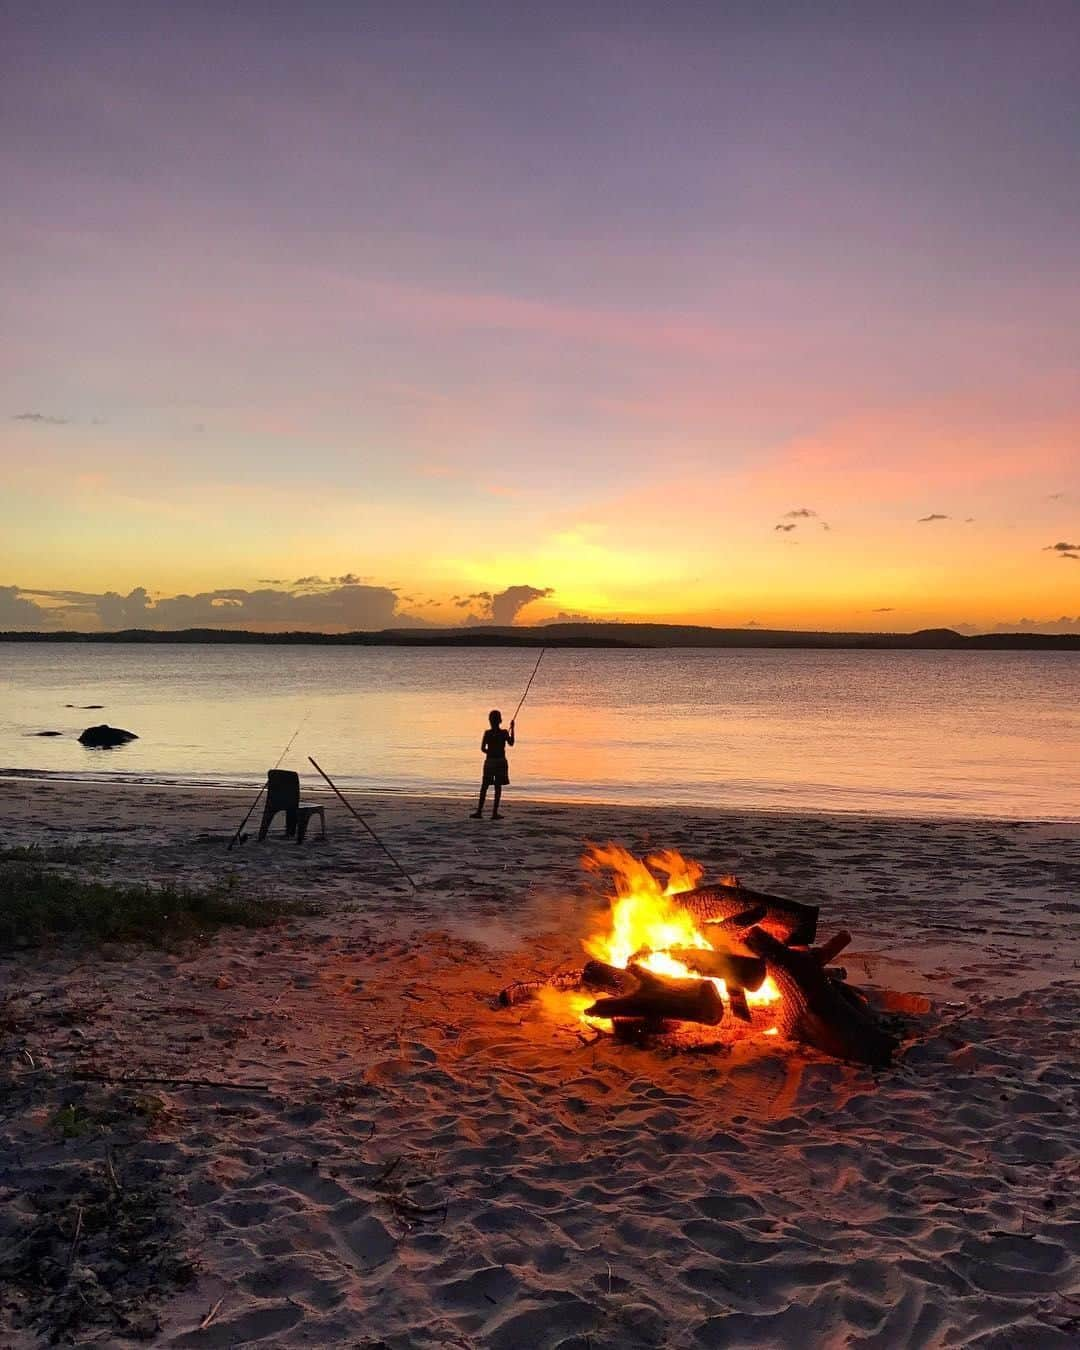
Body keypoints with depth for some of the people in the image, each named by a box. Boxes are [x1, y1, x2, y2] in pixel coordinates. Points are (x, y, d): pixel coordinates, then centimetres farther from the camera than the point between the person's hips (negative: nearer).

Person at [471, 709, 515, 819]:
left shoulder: (487, 733, -5)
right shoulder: (504, 733, -5)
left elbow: (483, 748, -5)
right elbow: (511, 743, 13)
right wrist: (512, 729, 18)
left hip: (489, 761, 0)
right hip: (501, 761, 0)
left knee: (484, 786, 7)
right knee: (498, 787, 3)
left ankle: (479, 811, 4)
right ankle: (494, 812, 0)